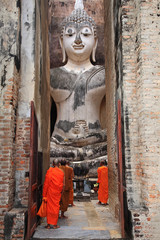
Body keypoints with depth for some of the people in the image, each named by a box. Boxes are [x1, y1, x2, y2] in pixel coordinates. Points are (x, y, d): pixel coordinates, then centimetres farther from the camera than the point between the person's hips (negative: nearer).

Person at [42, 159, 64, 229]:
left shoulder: (49, 171, -9)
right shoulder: (61, 172, -3)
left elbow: (46, 184, -8)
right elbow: (62, 184, 2)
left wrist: (44, 194, -2)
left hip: (50, 192, -1)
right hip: (57, 192, 1)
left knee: (49, 207, 8)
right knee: (56, 207, 10)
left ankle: (48, 224, 13)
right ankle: (55, 224, 16)